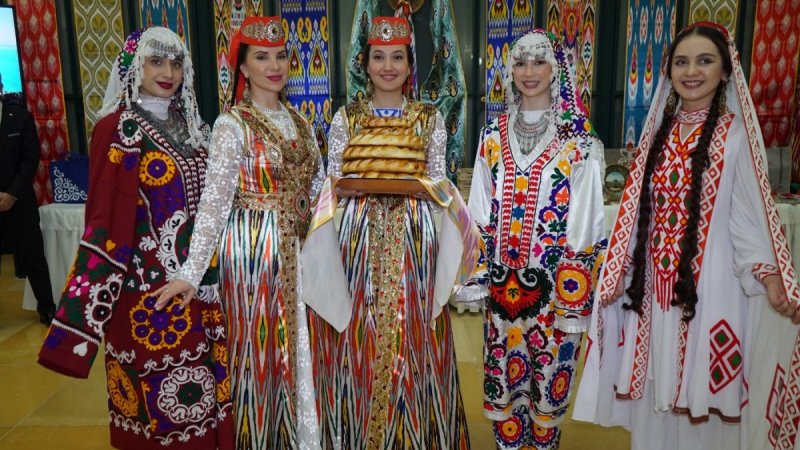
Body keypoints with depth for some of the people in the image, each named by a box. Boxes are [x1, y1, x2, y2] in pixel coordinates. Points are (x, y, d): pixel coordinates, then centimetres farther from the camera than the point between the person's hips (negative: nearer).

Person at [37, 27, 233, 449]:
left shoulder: (189, 123, 9)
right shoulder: (117, 128, -9)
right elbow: (104, 218, -13)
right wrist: (86, 311, -16)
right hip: (149, 282, -6)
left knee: (203, 376, 15)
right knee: (157, 387, 7)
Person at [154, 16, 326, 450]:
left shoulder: (298, 120, 9)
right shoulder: (232, 124, -10)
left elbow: (318, 186, 13)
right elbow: (215, 199, -17)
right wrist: (191, 271, -22)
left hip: (299, 246, 6)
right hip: (254, 246, -6)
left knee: (298, 346, 15)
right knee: (260, 348, 5)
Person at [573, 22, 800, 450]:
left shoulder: (736, 133, -5)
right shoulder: (659, 130, 8)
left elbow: (747, 213, -9)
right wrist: (616, 272, 9)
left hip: (708, 283, -4)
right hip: (654, 281, 4)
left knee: (699, 393, 7)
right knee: (654, 386, 15)